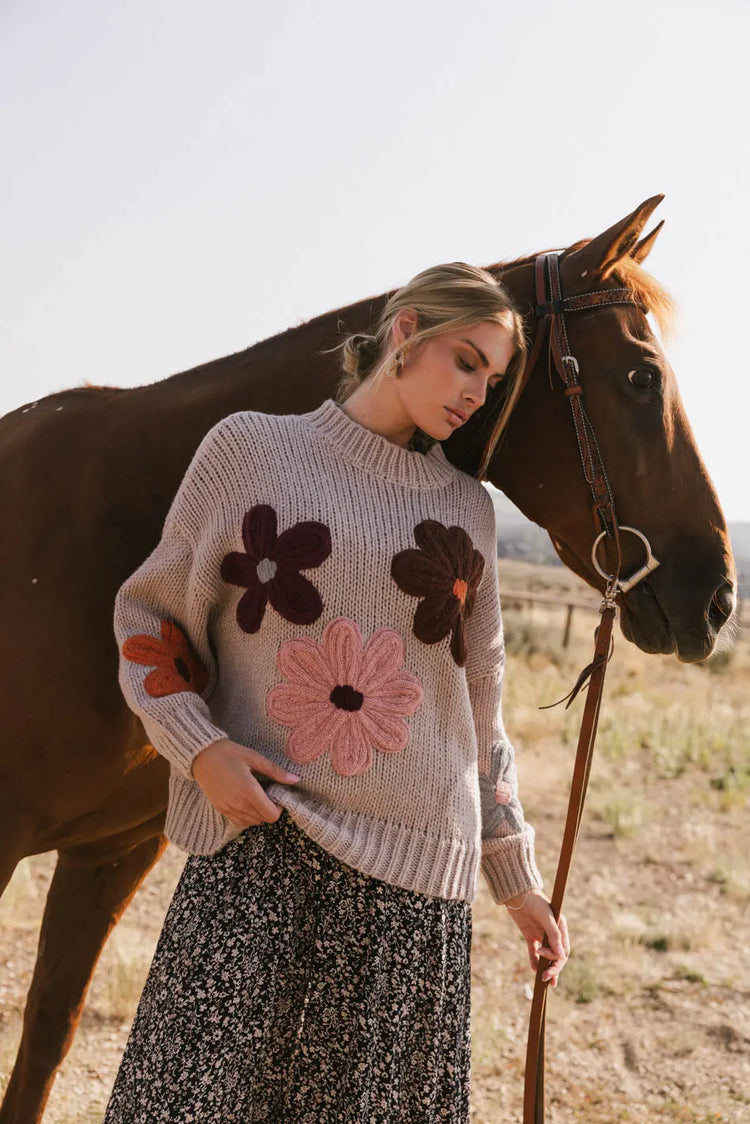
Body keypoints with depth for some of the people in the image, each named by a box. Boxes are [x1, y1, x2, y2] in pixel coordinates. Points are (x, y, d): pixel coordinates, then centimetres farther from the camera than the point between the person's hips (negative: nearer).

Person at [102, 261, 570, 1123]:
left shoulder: (467, 507, 12)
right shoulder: (247, 448, 4)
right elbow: (151, 616, 8)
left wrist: (516, 876, 19)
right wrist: (197, 745, -9)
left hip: (413, 859, 3)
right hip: (252, 836, -2)